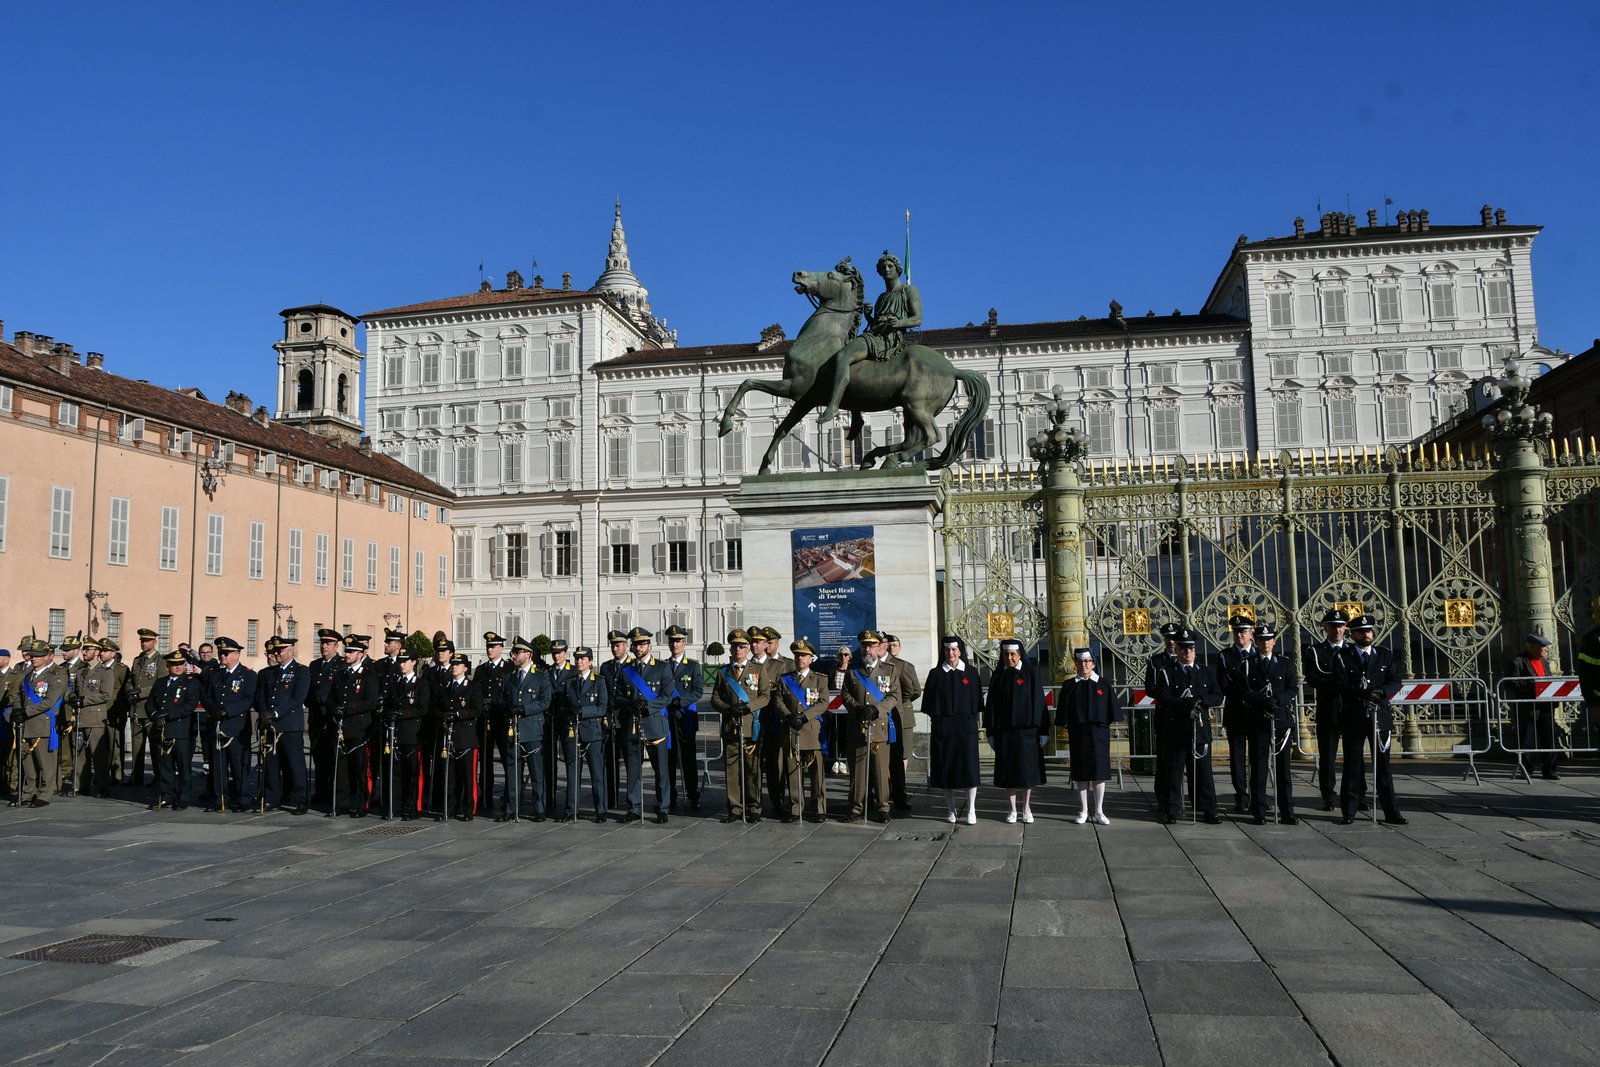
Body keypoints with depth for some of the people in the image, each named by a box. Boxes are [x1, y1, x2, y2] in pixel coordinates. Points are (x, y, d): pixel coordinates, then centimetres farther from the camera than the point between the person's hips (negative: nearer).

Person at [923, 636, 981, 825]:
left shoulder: (971, 673, 4)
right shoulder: (936, 674, 5)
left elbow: (977, 699, 7)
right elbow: (929, 702, 7)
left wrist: (976, 719, 2)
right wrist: (933, 716, -1)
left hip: (965, 725, -1)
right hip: (942, 726, 1)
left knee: (968, 765, -5)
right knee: (945, 766, 3)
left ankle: (971, 810, 2)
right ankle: (950, 808, 14)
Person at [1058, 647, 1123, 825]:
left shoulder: (1104, 685, 2)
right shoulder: (1069, 685, 3)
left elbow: (1112, 712, 4)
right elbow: (1063, 714, 4)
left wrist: (1106, 725, -3)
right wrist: (1067, 727, -4)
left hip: (1099, 733, 0)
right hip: (1077, 734, 0)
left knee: (1099, 772, 2)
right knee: (1081, 773, 4)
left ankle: (1099, 811, 11)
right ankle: (1084, 811, 12)